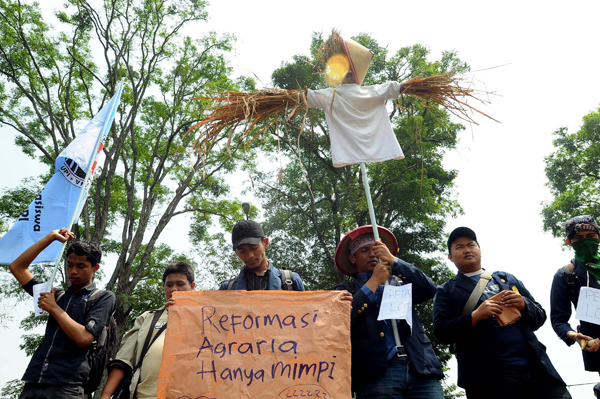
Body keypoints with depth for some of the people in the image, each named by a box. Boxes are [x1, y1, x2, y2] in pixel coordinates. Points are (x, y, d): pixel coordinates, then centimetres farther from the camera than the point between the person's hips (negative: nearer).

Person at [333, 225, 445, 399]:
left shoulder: (399, 283, 22)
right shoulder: (346, 290, 13)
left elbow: (429, 289, 5)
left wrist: (392, 260, 2)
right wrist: (374, 281, 0)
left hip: (421, 368, 3)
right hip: (377, 374, -2)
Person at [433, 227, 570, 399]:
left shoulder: (507, 279, 18)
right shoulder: (446, 291, 9)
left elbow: (540, 316, 18)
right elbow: (441, 331, -3)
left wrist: (524, 305, -4)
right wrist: (475, 316, -16)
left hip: (535, 366, 3)